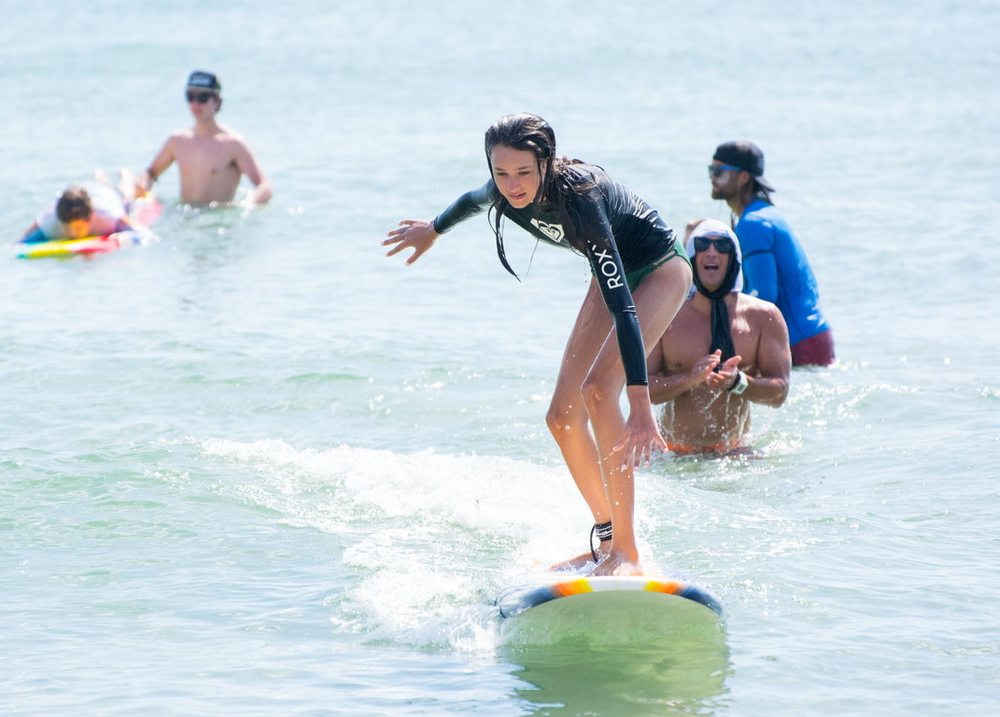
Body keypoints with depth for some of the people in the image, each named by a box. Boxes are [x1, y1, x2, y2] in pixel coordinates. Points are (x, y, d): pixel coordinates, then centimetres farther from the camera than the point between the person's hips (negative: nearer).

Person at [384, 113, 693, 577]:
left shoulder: (578, 198, -39)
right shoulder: (505, 193, -19)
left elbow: (623, 308, -43)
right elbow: (473, 201, 10)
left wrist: (641, 407, -48)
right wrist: (433, 230, 32)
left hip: (658, 271, -8)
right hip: (614, 274, 8)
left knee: (598, 388, -27)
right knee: (563, 417, 0)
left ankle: (627, 551, -27)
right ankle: (606, 540, 14)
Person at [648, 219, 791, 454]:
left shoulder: (763, 316, 5)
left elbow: (779, 392, 0)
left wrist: (737, 382, -20)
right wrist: (688, 380, -21)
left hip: (735, 451, 0)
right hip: (674, 454, 0)